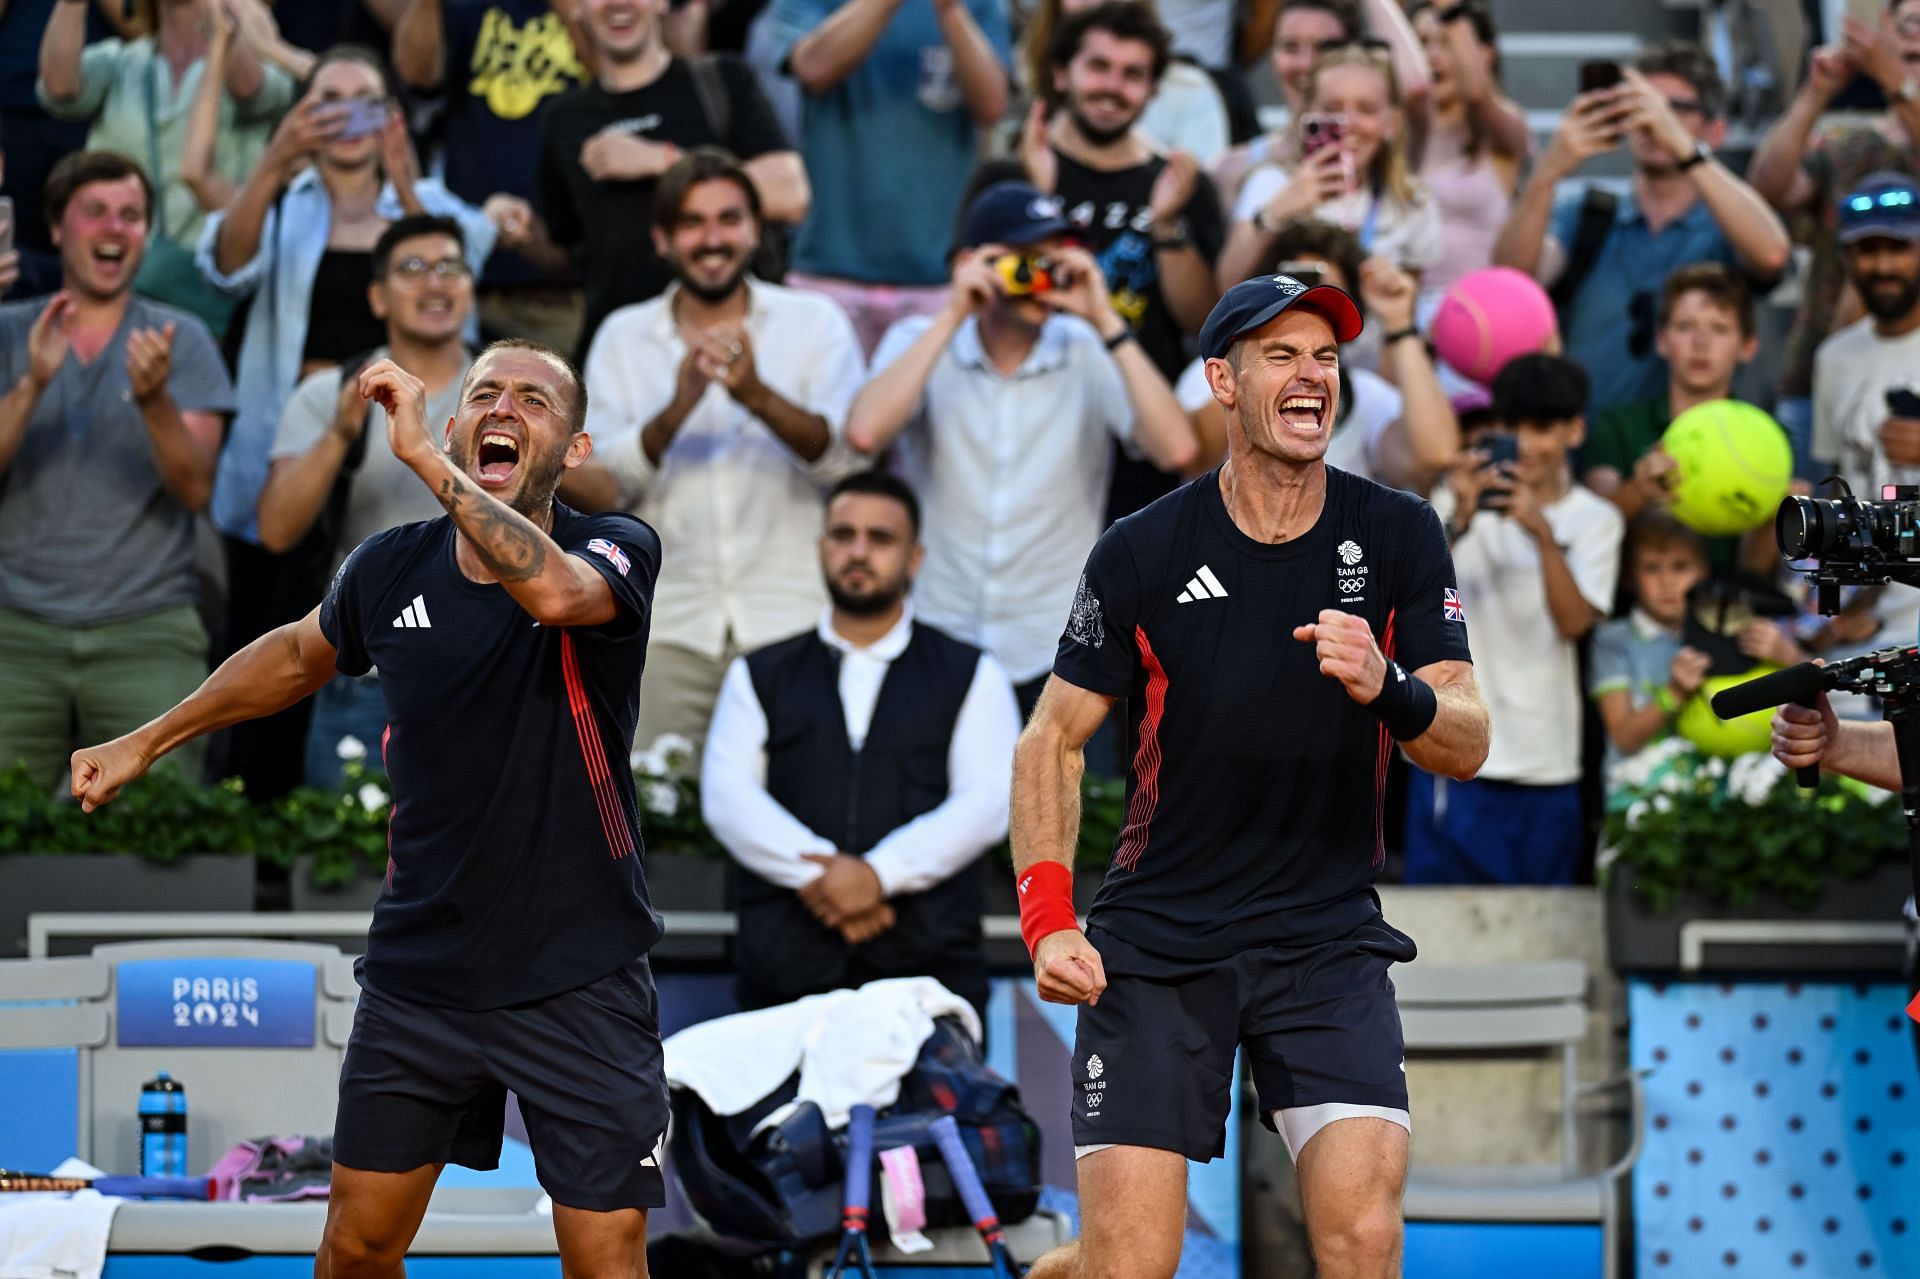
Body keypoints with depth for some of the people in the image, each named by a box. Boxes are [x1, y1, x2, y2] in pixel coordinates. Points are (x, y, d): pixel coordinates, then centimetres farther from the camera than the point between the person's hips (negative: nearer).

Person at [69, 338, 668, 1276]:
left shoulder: (617, 552, -12)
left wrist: (423, 457, -37)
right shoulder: (391, 570, 0)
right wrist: (144, 743, 27)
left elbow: (556, 591, -38)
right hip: (418, 974, 4)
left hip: (577, 982, -4)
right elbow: (298, 656, 23)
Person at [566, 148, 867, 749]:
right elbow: (608, 484, 2)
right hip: (670, 627, 1)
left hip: (792, 630, -1)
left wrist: (756, 394, -22)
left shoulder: (815, 323, 8)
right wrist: (677, 408, -16)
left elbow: (847, 457, -6)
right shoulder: (623, 338, 12)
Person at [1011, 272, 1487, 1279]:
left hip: (1329, 935, 1)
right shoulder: (1141, 555, -4)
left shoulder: (1397, 537, -1)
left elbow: (1468, 743, -3)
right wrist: (1048, 918, -8)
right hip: (1155, 943, -1)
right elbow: (1052, 741, 3)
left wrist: (1387, 691, -25)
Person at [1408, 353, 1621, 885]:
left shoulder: (1594, 519, 5)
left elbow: (1575, 621, -10)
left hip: (1545, 761, 1)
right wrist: (1459, 521, -27)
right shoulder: (1461, 498, 3)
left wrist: (1543, 533, -25)